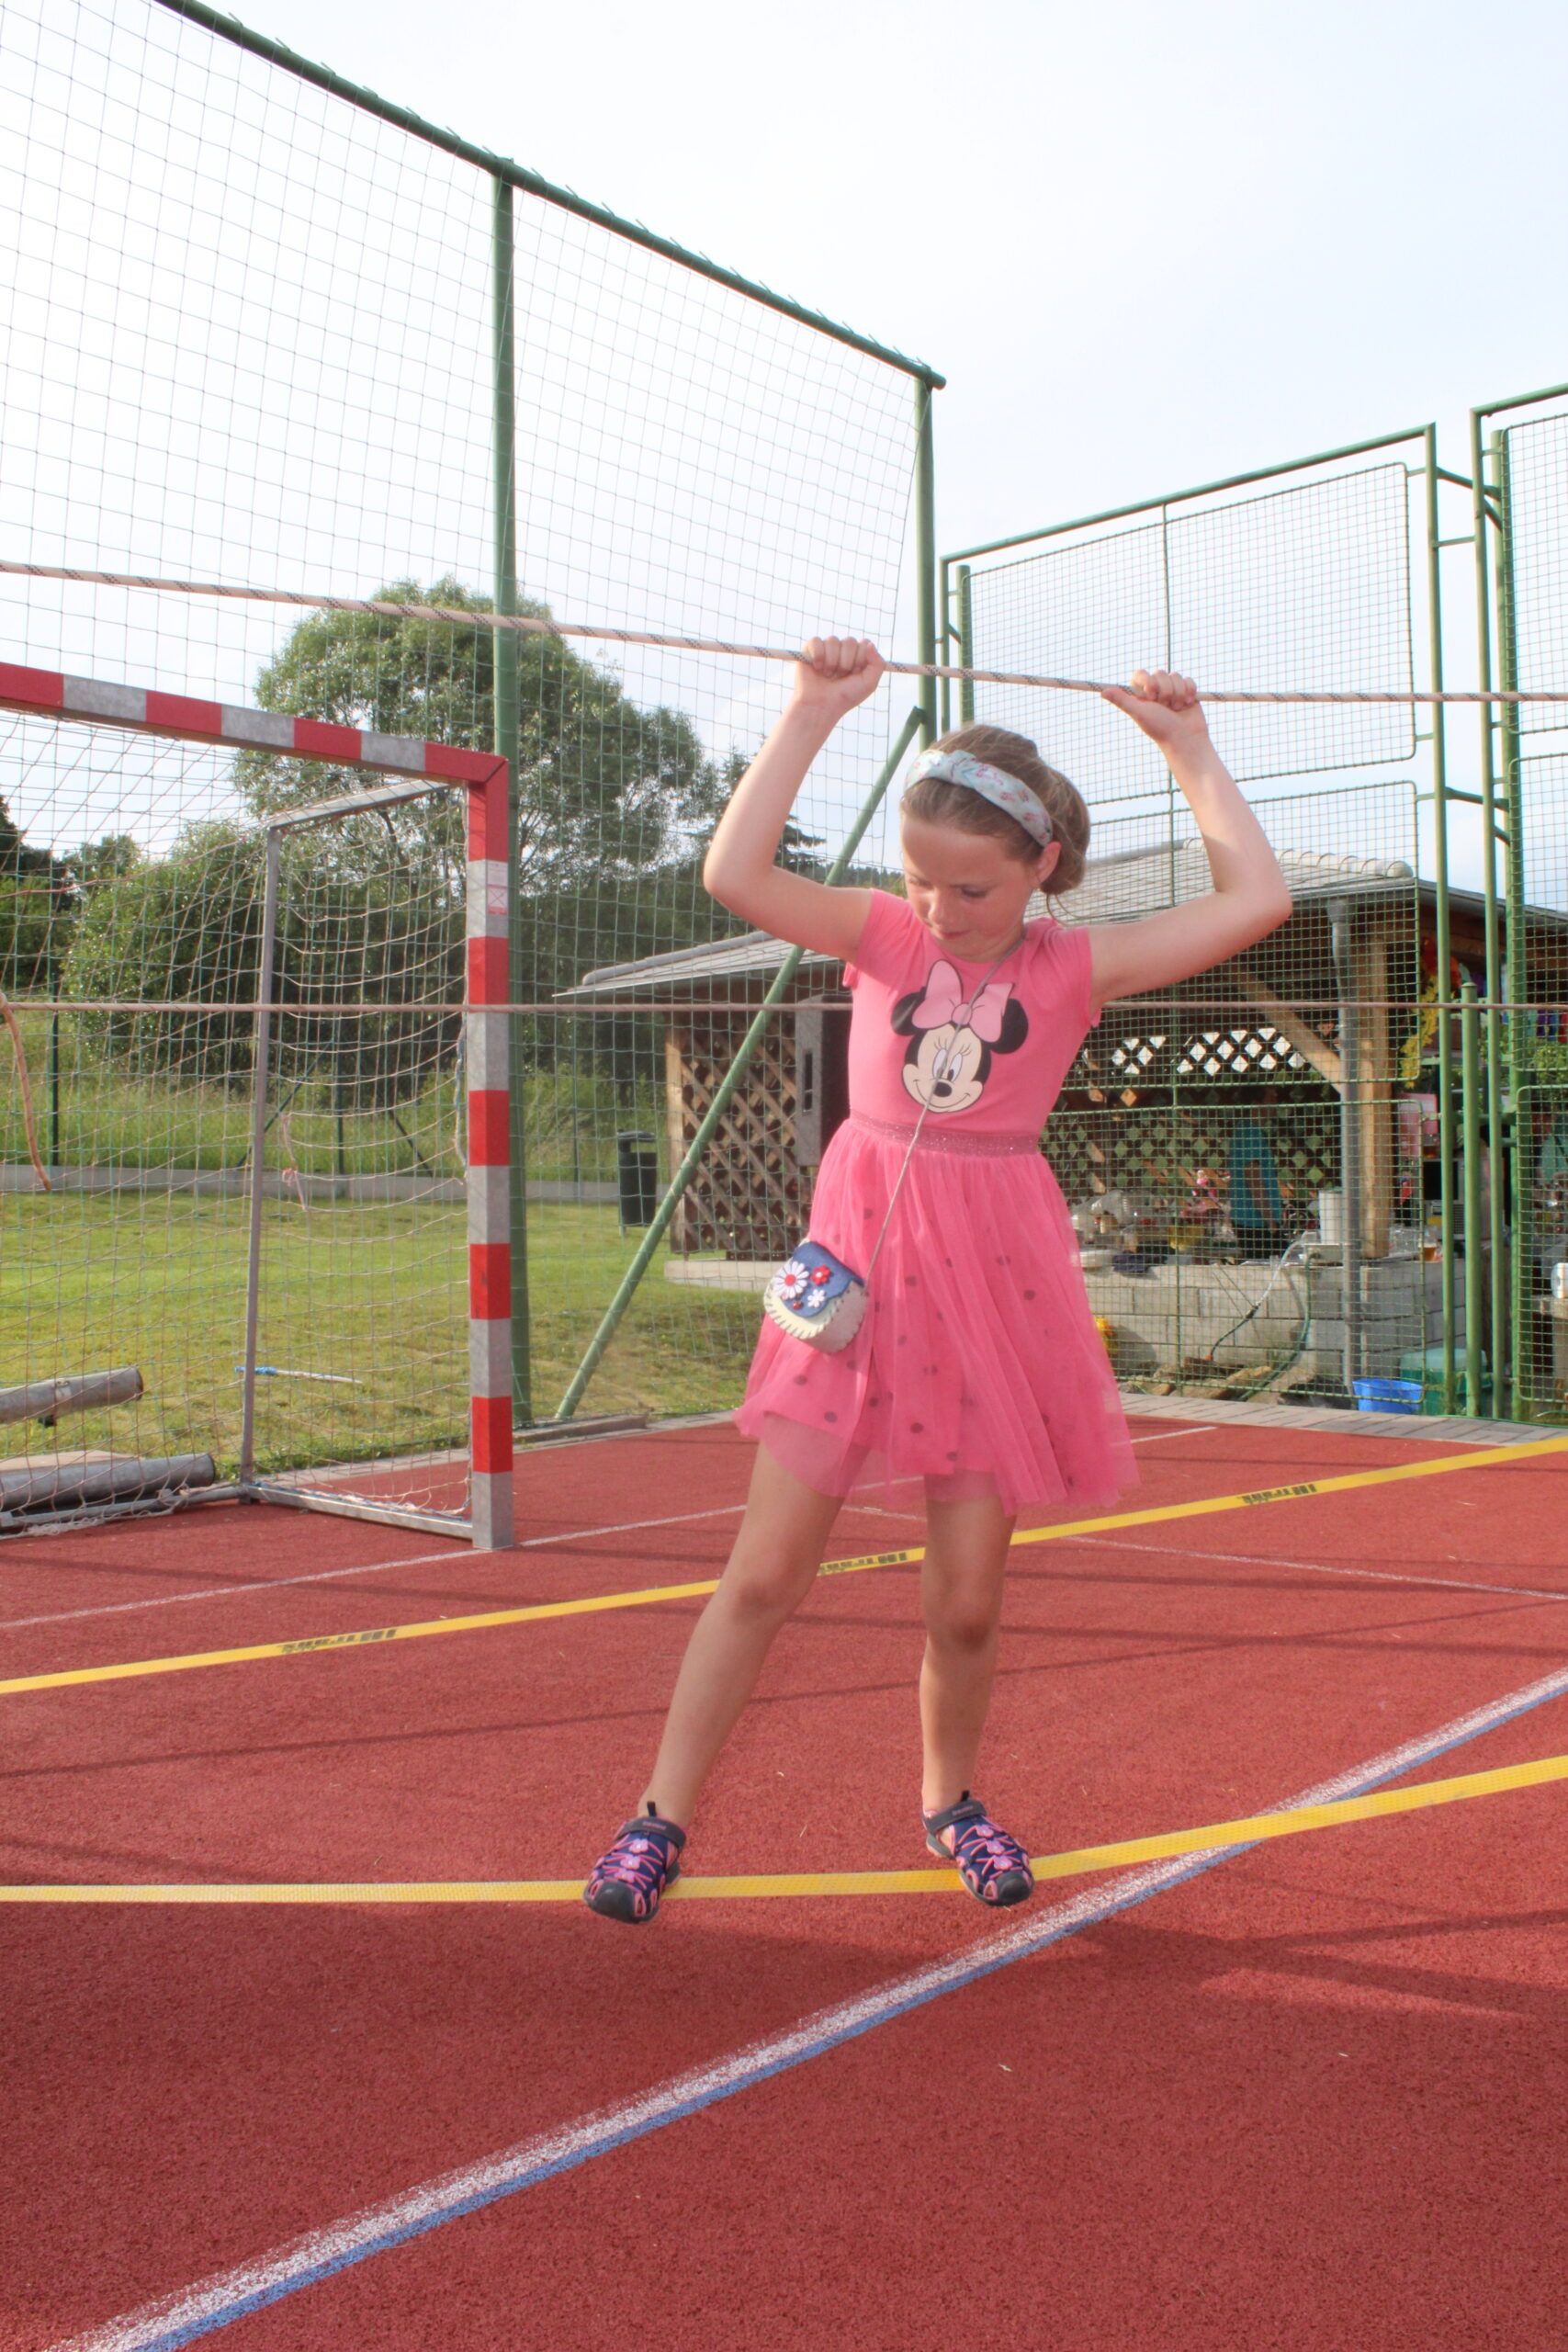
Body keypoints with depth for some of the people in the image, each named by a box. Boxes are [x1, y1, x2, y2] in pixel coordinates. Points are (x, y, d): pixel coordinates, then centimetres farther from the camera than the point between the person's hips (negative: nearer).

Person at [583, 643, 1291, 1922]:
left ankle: (951, 1800, 34)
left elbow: (1257, 900, -6)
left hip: (994, 1278, 0)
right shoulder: (884, 932, 3)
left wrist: (1189, 747, -3)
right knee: (766, 1570, 1)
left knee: (967, 1598, 7)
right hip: (861, 1258, 0)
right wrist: (813, 711, -12)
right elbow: (736, 874, -11)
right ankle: (663, 1816, 14)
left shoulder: (1074, 965, 1)